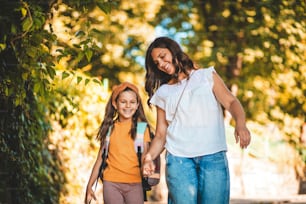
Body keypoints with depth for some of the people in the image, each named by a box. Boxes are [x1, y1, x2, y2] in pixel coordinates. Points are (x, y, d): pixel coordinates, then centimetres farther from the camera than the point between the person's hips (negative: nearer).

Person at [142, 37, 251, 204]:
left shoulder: (206, 76, 14)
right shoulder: (163, 93, 18)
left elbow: (231, 102, 0)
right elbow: (161, 135, 13)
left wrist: (240, 123, -22)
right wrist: (149, 156, -7)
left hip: (214, 156, -1)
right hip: (178, 159, 1)